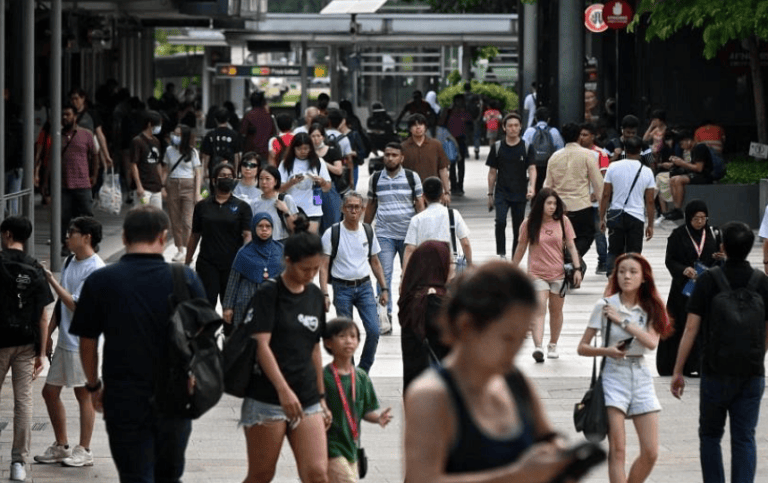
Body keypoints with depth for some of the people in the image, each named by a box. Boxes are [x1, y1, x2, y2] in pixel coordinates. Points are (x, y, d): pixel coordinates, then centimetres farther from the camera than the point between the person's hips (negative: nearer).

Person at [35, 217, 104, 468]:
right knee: (50, 391, 11)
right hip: (64, 341, 9)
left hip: (82, 341, -9)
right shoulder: (70, 262, 11)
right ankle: (61, 447, 22)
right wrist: (48, 333, 14)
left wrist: (51, 281, -17)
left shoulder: (95, 269, -17)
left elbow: (75, 305, -21)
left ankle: (84, 450, 9)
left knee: (83, 393, 1)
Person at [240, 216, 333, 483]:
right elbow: (261, 345, -17)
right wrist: (283, 389, -29)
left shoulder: (315, 295, 11)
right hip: (267, 399, -5)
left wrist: (321, 398, 20)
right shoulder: (267, 295, -7)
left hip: (307, 401, 5)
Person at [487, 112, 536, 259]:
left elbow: (532, 169, -7)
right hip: (501, 193, -1)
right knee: (500, 222, -23)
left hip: (520, 194, 1)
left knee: (518, 228, 7)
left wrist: (531, 187, -26)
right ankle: (501, 253, -14)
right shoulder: (497, 147, 3)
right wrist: (490, 194, 9)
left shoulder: (526, 148, 1)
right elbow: (492, 172, 9)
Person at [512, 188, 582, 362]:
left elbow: (571, 246, 3)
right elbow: (521, 248, 8)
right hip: (537, 274, -2)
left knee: (556, 310, 11)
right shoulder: (529, 224, -3)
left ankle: (553, 345, 28)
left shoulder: (563, 221, 1)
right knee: (539, 309, -15)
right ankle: (538, 347, -26)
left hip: (559, 273, 2)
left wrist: (577, 268, -4)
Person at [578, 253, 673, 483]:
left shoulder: (650, 309, 6)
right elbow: (582, 347, 0)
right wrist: (606, 351, -19)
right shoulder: (605, 306, -1)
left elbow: (652, 342, -12)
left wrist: (622, 320, -15)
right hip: (613, 375, -3)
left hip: (641, 376, 3)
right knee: (617, 450, -10)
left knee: (651, 453, 0)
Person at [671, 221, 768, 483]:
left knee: (710, 435, 13)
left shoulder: (708, 280, -7)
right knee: (744, 439, 4)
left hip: (716, 372, -2)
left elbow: (691, 327, -9)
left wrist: (677, 371, -4)